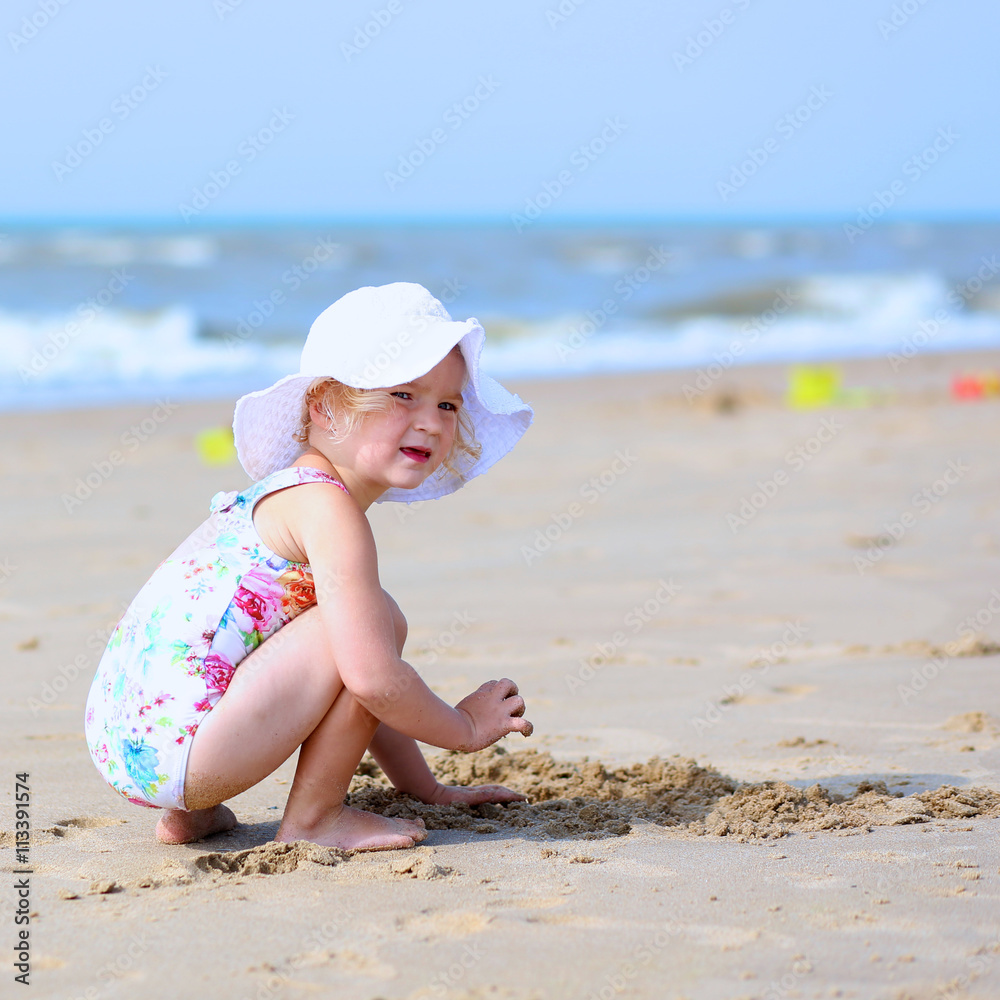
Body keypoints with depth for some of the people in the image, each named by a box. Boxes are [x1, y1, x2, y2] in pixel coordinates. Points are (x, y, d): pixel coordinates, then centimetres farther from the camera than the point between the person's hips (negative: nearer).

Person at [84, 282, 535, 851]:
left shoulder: (287, 496, 19)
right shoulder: (326, 508, -12)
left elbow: (357, 687, 27)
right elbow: (375, 680, -20)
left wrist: (425, 788, 28)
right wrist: (464, 727, -2)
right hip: (170, 749, -10)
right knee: (366, 622, -12)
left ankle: (190, 813, 21)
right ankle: (312, 820, -1)